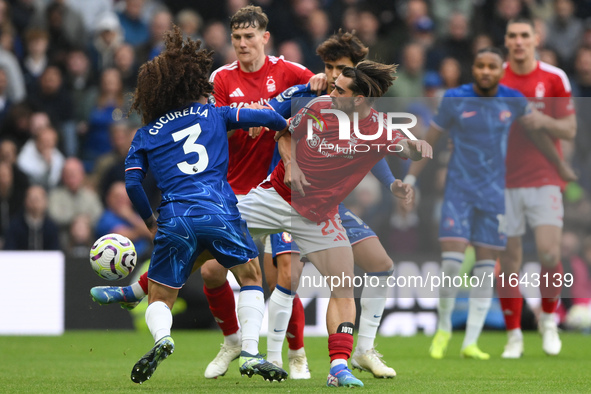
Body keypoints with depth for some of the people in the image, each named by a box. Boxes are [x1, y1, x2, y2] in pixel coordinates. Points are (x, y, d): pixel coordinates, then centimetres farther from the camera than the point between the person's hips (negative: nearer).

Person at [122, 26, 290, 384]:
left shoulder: (145, 135, 17)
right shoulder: (214, 114, 16)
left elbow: (132, 183, 7)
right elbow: (265, 117, 13)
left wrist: (151, 222, 21)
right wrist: (286, 126, 35)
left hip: (174, 219, 0)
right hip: (221, 212, 0)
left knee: (160, 300, 13)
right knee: (251, 276, 22)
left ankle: (162, 337, -21)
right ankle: (251, 352, 6)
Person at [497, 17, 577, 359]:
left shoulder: (555, 79, 1)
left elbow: (570, 129, 1)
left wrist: (539, 120, -15)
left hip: (545, 179, -1)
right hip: (506, 182, 1)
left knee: (549, 253, -14)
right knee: (509, 260, -1)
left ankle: (549, 319, 10)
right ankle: (514, 335, 10)